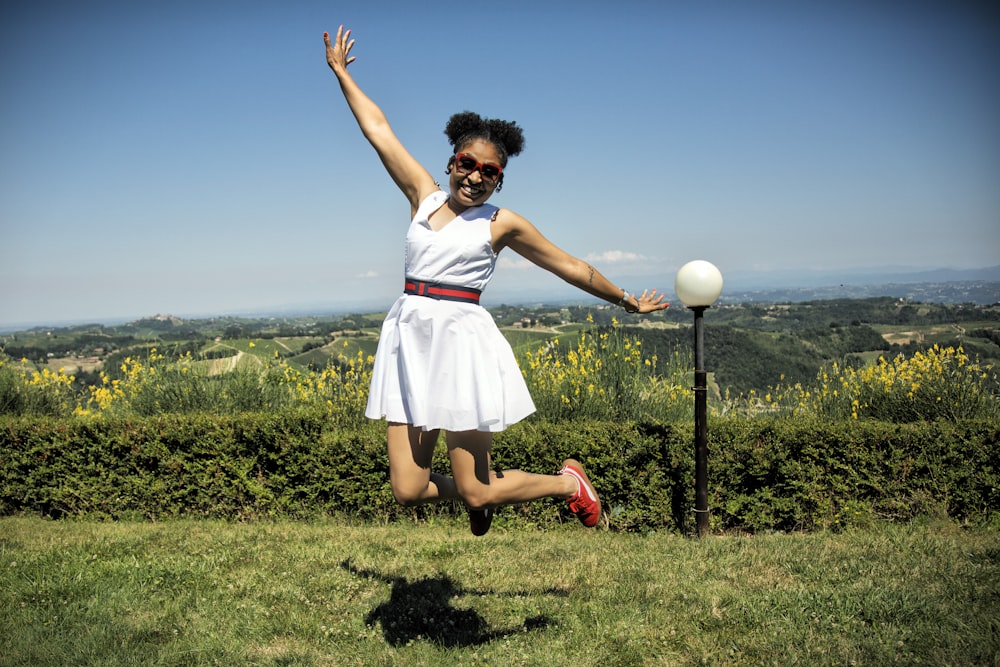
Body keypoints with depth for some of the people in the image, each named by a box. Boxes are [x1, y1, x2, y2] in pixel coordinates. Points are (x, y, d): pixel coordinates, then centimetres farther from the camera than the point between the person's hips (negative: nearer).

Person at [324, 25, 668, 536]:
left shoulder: (502, 223, 2)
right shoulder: (424, 195, 11)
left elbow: (569, 266, 11)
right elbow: (378, 131, 16)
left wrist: (624, 299, 19)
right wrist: (340, 72, 22)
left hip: (461, 343, -4)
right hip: (409, 340, 4)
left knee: (477, 494, -1)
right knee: (408, 490, 2)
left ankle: (569, 482, 26)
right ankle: (483, 489, 33)